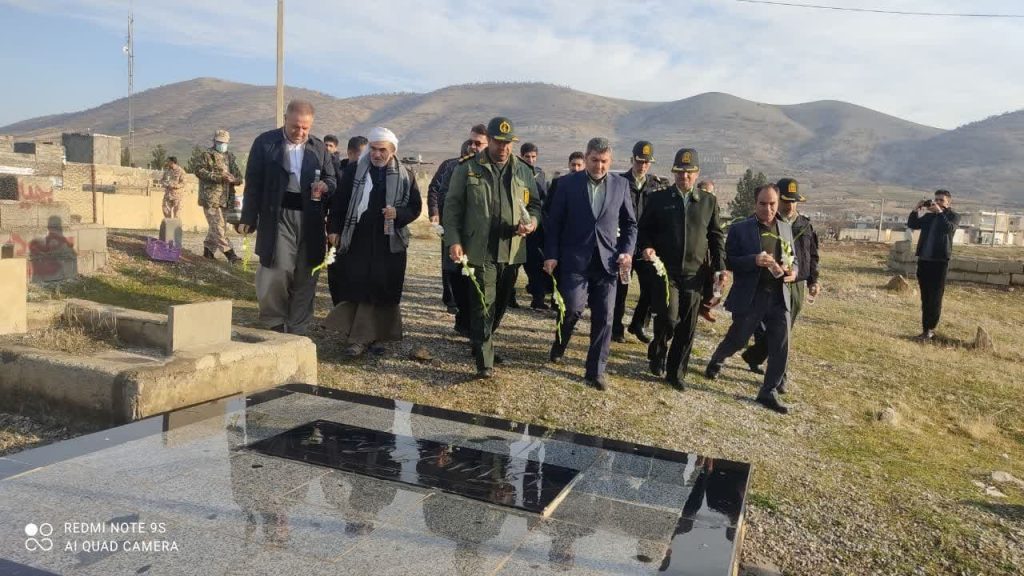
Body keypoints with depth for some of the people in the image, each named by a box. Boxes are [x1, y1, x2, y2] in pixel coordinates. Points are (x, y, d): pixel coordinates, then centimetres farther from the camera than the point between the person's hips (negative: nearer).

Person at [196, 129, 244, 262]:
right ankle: (229, 253, -15)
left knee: (215, 225, 13)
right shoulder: (207, 155, -1)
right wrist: (219, 177, -21)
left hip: (224, 197, 7)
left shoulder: (230, 157, 18)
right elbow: (199, 171, -12)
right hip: (210, 197, -7)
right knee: (218, 226, -10)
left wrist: (234, 179, -8)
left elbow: (238, 175, 17)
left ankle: (208, 250, 24)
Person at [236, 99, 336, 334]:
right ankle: (274, 325, 12)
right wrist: (248, 218, -3)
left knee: (306, 277, 5)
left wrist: (325, 186, -9)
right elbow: (253, 183, 1)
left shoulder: (319, 147, 11)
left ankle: (297, 331, 16)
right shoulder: (265, 142, 2)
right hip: (278, 217, -3)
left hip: (310, 220, 3)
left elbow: (332, 180, 16)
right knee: (278, 271, -9)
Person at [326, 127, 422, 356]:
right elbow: (339, 201, 6)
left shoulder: (405, 176, 4)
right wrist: (334, 230, 2)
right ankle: (359, 337, 6)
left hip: (389, 243, 1)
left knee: (382, 292, 4)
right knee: (355, 289, -2)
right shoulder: (353, 171, 3)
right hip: (356, 241, 0)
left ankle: (371, 337, 17)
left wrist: (398, 214, -12)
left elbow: (415, 207, 7)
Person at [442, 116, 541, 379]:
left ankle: (483, 342, 36)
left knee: (500, 303, 15)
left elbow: (535, 204, 17)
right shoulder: (468, 168, 0)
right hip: (480, 249, -4)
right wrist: (454, 241, -10)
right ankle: (484, 362, 0)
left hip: (511, 250, 4)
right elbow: (452, 207, 0)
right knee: (483, 305, -6)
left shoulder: (523, 171, 9)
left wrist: (532, 222, -6)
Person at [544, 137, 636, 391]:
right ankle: (560, 342, 21)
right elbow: (554, 222, 2)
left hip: (607, 261, 2)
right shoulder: (568, 183, 1)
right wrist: (551, 255, -6)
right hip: (575, 259, -2)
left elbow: (630, 224, 12)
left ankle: (596, 371, 13)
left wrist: (627, 251, -2)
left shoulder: (621, 184, 6)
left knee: (603, 318, 1)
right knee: (574, 307, -12)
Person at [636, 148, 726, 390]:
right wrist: (646, 247, -12)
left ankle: (676, 373, 20)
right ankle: (657, 352, 17)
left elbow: (716, 236, 12)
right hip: (665, 270, -2)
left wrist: (720, 266, 3)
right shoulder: (658, 198, 4)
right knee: (669, 318, -14)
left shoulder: (709, 201, 9)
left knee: (687, 327, 5)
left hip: (694, 273, 2)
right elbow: (644, 229, 8)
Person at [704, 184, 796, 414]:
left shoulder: (786, 228, 10)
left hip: (779, 296, 4)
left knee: (780, 348, 0)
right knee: (737, 339, 10)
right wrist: (754, 260, -25)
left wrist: (792, 271, -5)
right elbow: (729, 261, -8)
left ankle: (768, 393, 14)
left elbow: (791, 258, 18)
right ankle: (716, 361, 42)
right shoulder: (740, 229, -4)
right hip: (750, 297, -4)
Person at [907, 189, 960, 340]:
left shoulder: (953, 216, 1)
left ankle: (930, 330, -3)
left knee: (935, 297, -6)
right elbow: (911, 225, 6)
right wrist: (916, 210, -5)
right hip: (923, 259, 5)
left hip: (939, 261, -5)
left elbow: (949, 228, -19)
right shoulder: (929, 216, 14)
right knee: (925, 297, 9)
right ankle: (925, 328, 15)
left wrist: (940, 212, -21)